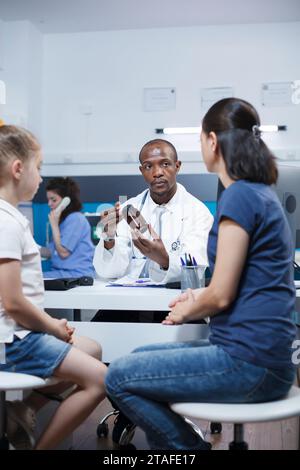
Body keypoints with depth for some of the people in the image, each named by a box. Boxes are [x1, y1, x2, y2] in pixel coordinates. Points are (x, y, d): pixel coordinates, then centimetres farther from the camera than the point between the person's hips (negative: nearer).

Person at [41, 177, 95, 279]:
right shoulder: (62, 220, 16)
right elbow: (51, 252, 15)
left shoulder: (76, 219, -10)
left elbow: (63, 253, -13)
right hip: (62, 272, 8)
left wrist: (54, 225, -9)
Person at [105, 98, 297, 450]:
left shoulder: (240, 196, -16)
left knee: (119, 378, -3)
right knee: (139, 359, 19)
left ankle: (189, 447, 10)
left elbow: (221, 295, -16)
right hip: (259, 354, 9)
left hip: (249, 363, -9)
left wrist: (187, 312, 3)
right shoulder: (262, 194, 14)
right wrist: (199, 299, 13)